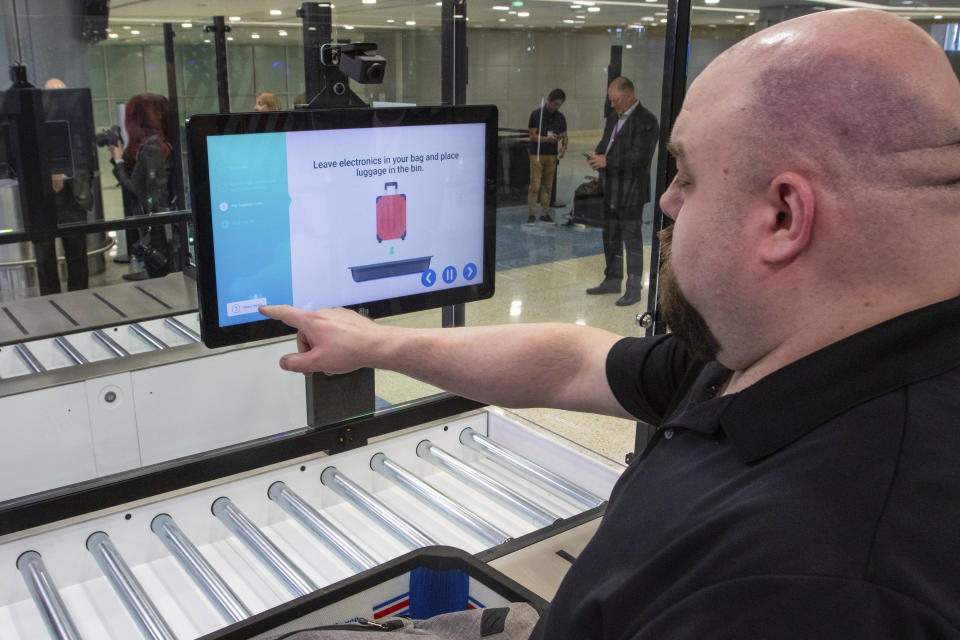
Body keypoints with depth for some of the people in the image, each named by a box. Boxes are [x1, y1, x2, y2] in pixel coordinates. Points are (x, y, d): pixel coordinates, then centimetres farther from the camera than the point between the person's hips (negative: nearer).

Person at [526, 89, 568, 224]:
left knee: (548, 186, 7)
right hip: (537, 155, -4)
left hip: (552, 156, 4)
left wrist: (564, 147, -9)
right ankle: (531, 214, -2)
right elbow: (532, 136, -9)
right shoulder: (536, 114, -5)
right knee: (535, 186, -8)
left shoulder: (560, 118, 7)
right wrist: (547, 139, -25)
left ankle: (545, 213, 13)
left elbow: (564, 136, 12)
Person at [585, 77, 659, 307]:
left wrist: (607, 161, -20)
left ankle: (634, 289, 5)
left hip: (631, 193, -8)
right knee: (611, 238, 16)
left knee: (632, 240, -2)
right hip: (611, 191, 9)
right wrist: (597, 155, 0)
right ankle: (612, 280, 28)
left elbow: (639, 158, -21)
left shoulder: (646, 121, -13)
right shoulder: (613, 118, 14)